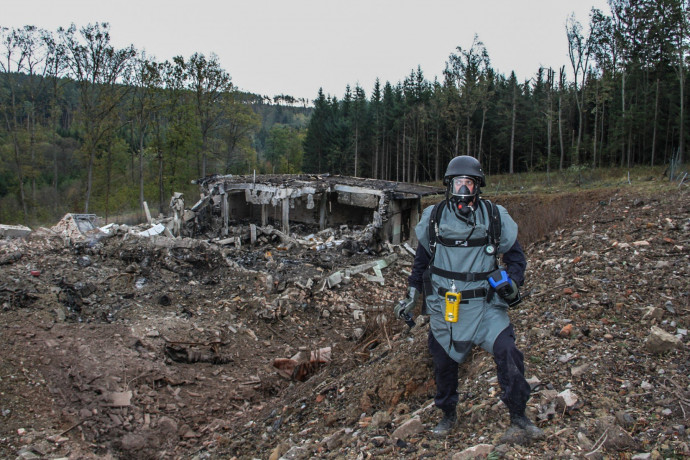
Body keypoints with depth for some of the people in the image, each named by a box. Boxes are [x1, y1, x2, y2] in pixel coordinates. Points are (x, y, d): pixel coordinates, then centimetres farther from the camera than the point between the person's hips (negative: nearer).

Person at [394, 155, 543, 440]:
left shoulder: (495, 217, -1)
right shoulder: (433, 218, 2)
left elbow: (515, 253, 8)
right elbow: (422, 259, 14)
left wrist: (512, 282, -10)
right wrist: (411, 296, 14)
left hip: (485, 303, -1)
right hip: (443, 306, 1)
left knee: (508, 353, -16)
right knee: (444, 363, 10)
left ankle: (518, 418, 2)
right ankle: (448, 416, 33)